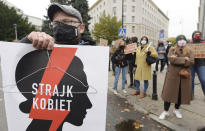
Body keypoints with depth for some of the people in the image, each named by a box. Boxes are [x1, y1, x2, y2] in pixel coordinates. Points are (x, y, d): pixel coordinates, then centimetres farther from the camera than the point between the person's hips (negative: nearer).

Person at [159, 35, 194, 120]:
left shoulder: (189, 51, 9)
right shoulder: (172, 50, 3)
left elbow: (191, 62, -8)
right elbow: (171, 59, -16)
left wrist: (177, 59, -15)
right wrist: (184, 59, -12)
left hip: (184, 75, 3)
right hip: (172, 75, -2)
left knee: (181, 93, 9)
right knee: (169, 92, -1)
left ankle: (176, 110, 30)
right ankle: (165, 111, 12)